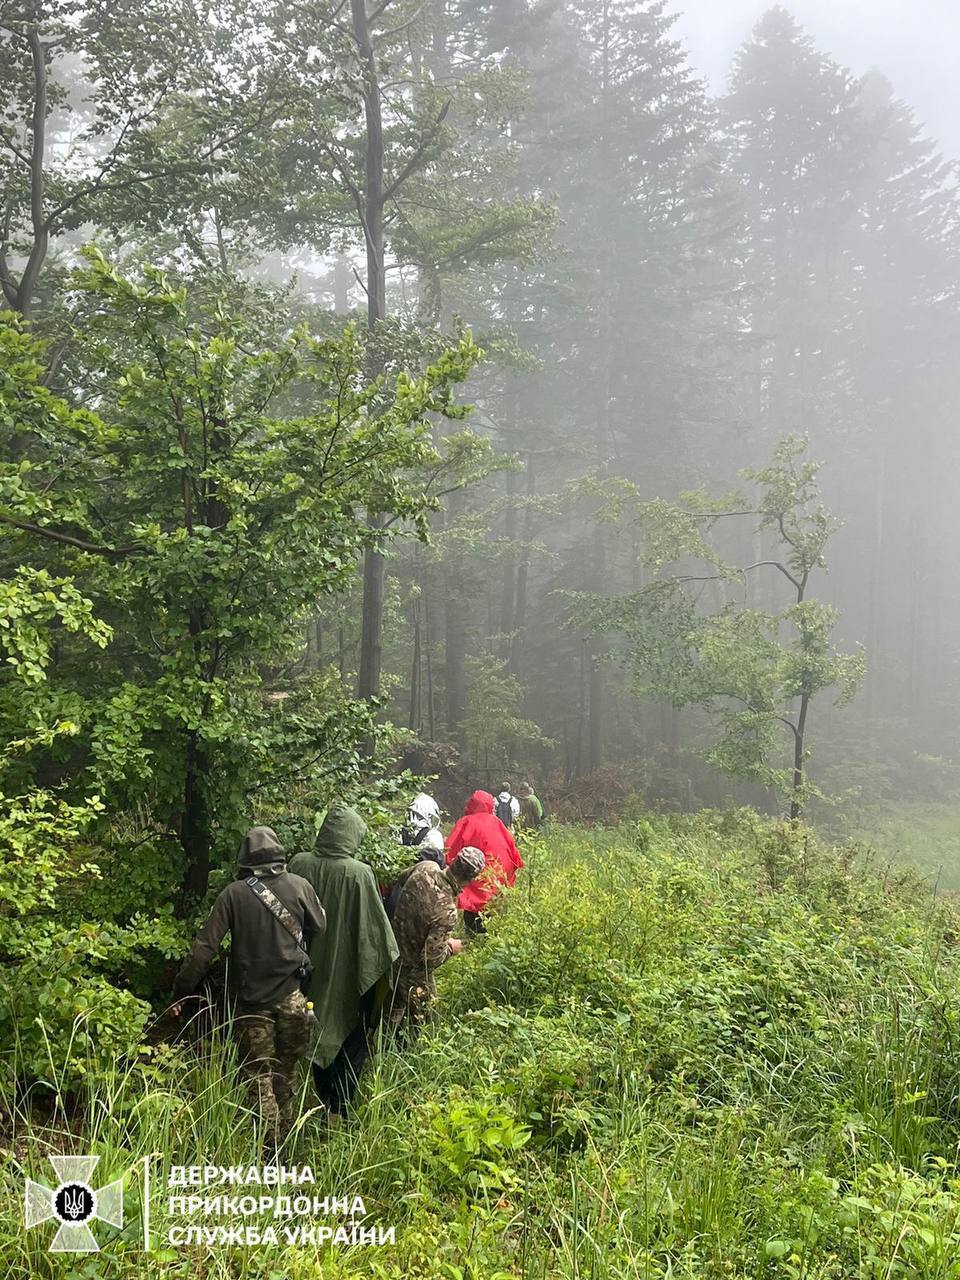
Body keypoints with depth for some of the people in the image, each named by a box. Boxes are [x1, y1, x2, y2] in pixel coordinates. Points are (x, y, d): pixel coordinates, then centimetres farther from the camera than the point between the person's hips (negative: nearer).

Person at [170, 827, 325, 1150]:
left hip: (251, 1000, -2)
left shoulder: (234, 893, -10)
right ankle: (284, 1141, 24)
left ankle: (270, 1149, -1)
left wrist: (181, 989, -5)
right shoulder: (300, 887, -5)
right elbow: (320, 934, 1)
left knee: (258, 1075, 7)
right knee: (286, 1073, 17)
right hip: (291, 998, 2)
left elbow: (206, 945, -11)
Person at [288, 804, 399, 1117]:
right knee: (349, 1039, 12)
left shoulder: (299, 864, -9)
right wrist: (386, 959, 1)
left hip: (310, 970, 4)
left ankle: (320, 1099, 34)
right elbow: (376, 924, -15)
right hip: (349, 971, -4)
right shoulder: (359, 873, -20)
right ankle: (339, 1108, 16)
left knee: (316, 1034, 21)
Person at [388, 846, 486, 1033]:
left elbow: (402, 879, 6)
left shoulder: (425, 867, -19)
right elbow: (431, 958, -30)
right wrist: (451, 948, -10)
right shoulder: (447, 912, -38)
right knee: (416, 1018, 20)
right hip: (413, 968, -7)